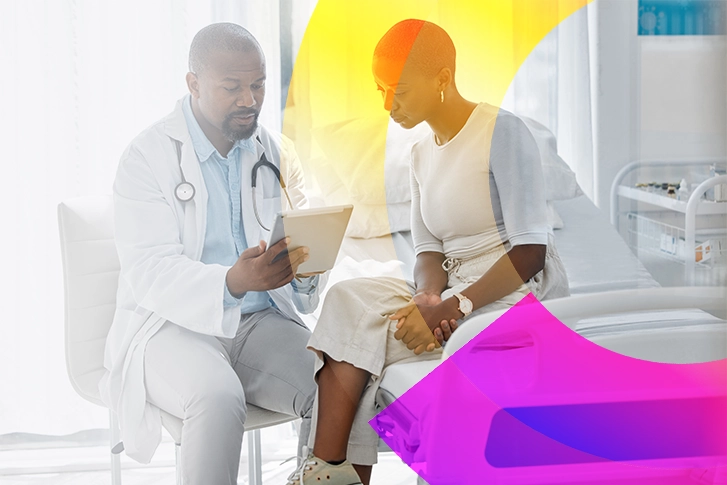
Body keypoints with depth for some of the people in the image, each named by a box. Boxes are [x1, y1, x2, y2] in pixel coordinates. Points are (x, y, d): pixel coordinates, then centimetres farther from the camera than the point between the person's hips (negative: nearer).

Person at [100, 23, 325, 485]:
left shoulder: (278, 153, 11)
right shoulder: (149, 156, -5)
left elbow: (309, 239, 9)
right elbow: (148, 271, -16)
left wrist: (308, 265, -18)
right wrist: (231, 282, -35)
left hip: (263, 321, 4)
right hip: (171, 324, -4)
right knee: (218, 396, -36)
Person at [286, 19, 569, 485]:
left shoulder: (503, 132, -10)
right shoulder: (422, 153, 14)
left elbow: (530, 251, -17)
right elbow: (429, 249, 7)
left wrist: (454, 307, -25)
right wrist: (429, 300, -15)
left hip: (516, 295, -7)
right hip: (452, 292, 7)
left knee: (354, 337, -20)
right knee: (347, 302, -15)